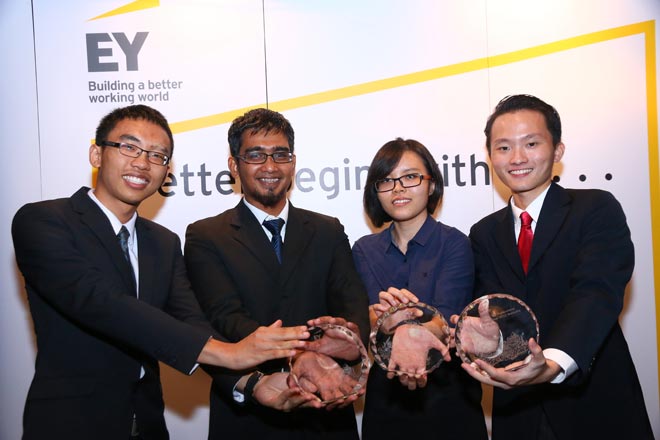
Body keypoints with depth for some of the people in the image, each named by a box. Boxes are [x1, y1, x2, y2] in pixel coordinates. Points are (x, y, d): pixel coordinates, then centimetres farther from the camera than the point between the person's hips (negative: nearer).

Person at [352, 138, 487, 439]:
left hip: (447, 397, -2)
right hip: (384, 399, 3)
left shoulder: (454, 244, -6)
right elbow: (365, 314, -9)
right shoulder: (364, 250, 4)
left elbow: (446, 316, -20)